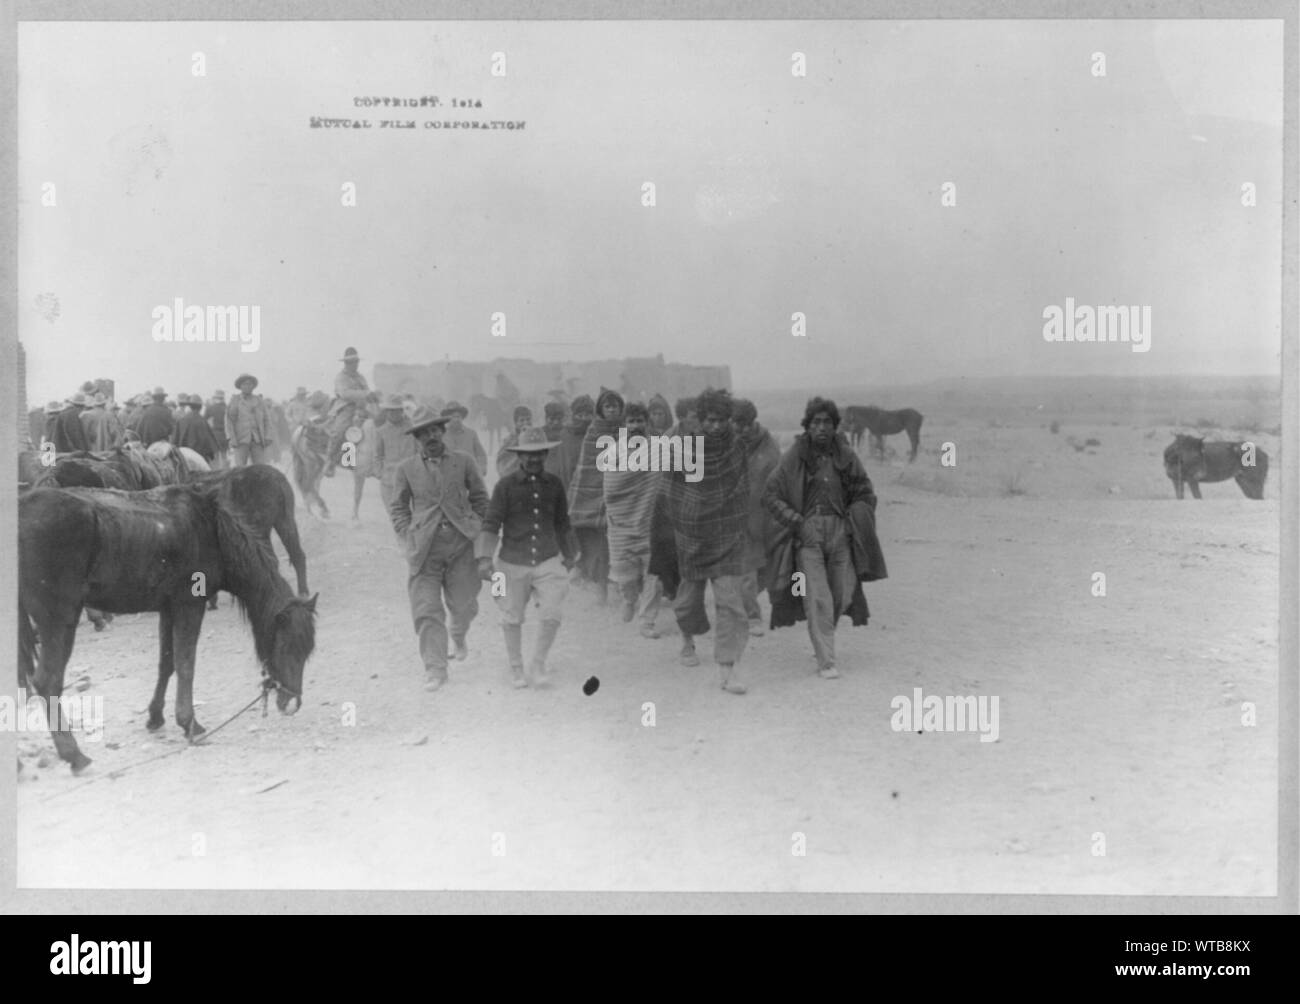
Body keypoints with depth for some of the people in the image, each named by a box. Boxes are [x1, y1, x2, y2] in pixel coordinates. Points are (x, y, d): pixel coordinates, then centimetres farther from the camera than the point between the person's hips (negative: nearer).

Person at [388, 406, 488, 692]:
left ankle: (458, 636, 40)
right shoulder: (406, 469, 7)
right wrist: (409, 537, 1)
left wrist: (475, 527, 5)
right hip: (425, 547, -1)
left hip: (460, 542, 1)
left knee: (464, 604, 5)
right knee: (427, 610, -7)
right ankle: (435, 669, -1)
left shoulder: (463, 461, 7)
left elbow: (480, 498, 15)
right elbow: (398, 508, 13)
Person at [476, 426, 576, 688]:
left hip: (548, 561, 2)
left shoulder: (554, 485, 5)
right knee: (512, 619, 9)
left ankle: (538, 665, 13)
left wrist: (568, 555, 25)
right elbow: (491, 523, -6)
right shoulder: (506, 485, -5)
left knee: (551, 617, -9)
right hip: (513, 563, -2)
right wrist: (485, 558, -14)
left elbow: (562, 524, 18)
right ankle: (516, 668, 29)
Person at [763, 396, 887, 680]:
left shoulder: (845, 455, 4)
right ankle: (826, 662, -4)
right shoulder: (794, 457, -4)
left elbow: (866, 494, 13)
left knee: (842, 596, 7)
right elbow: (770, 496, -2)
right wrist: (798, 523, -10)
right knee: (817, 600, -9)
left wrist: (855, 522, -2)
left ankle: (821, 641, 35)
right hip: (807, 534, -3)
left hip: (840, 532, 3)